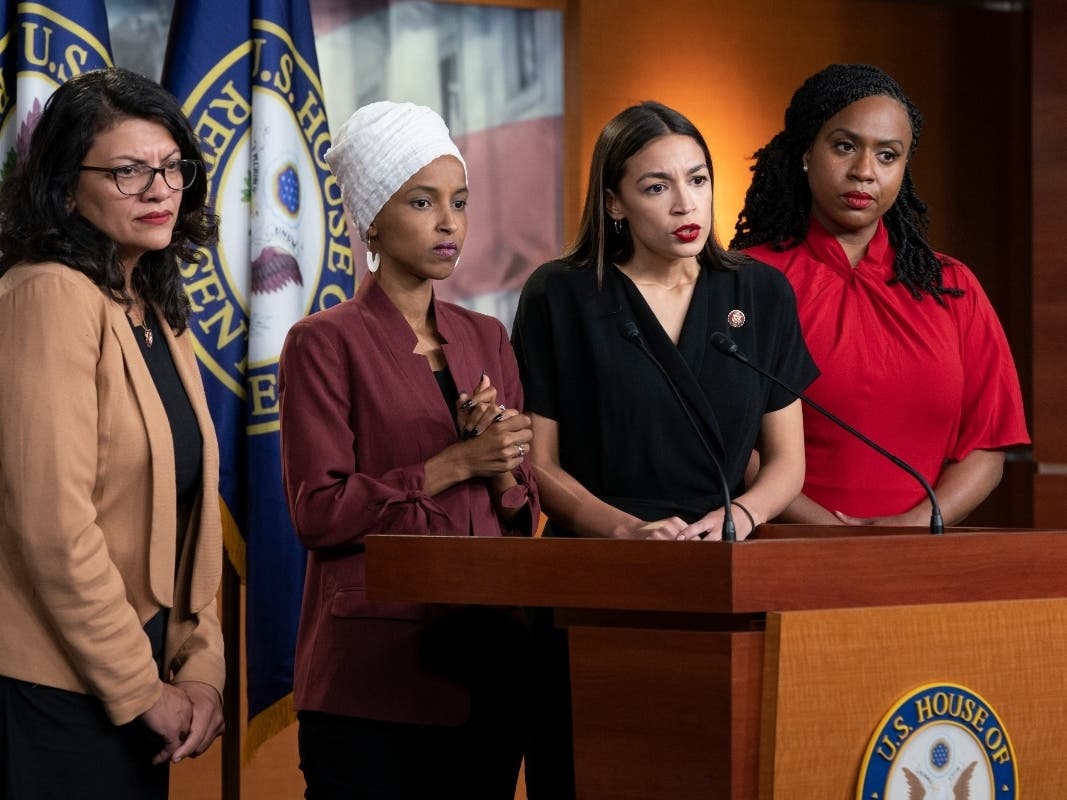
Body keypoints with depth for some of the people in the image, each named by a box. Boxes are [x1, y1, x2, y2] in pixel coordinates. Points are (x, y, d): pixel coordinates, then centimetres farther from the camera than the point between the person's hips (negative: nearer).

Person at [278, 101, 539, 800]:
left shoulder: (488, 340, 13)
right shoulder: (325, 342, -3)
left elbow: (523, 518, 13)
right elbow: (318, 511, -11)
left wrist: (504, 471, -8)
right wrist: (454, 463, -14)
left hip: (485, 674, 5)